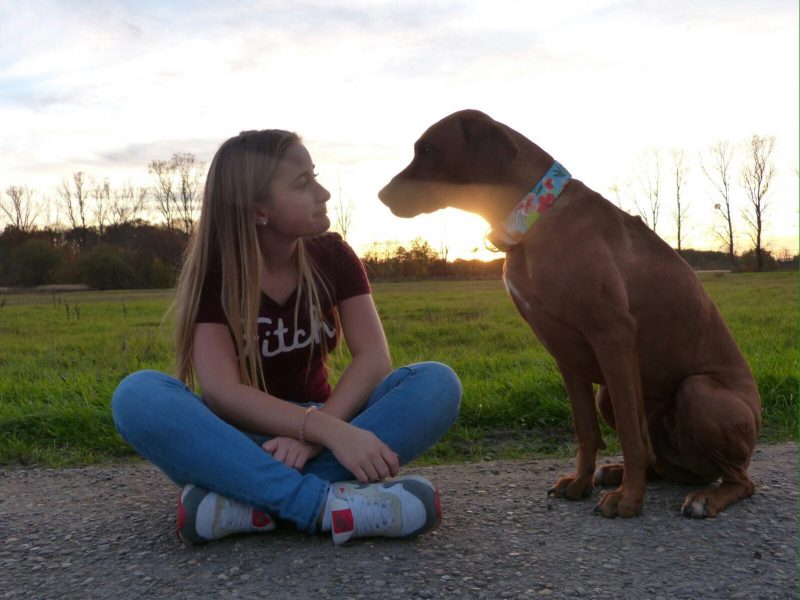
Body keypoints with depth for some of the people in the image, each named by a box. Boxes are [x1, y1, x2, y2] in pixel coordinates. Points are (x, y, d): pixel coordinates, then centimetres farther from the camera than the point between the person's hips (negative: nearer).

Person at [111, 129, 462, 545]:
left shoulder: (332, 255, -3)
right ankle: (325, 505, -41)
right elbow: (221, 390, -26)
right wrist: (329, 430, -40)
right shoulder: (213, 273, -12)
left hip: (320, 427, 3)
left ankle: (250, 504, -34)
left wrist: (317, 436, -31)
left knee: (437, 383, -24)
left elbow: (374, 357, -15)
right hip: (237, 441, -2)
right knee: (138, 394, -32)